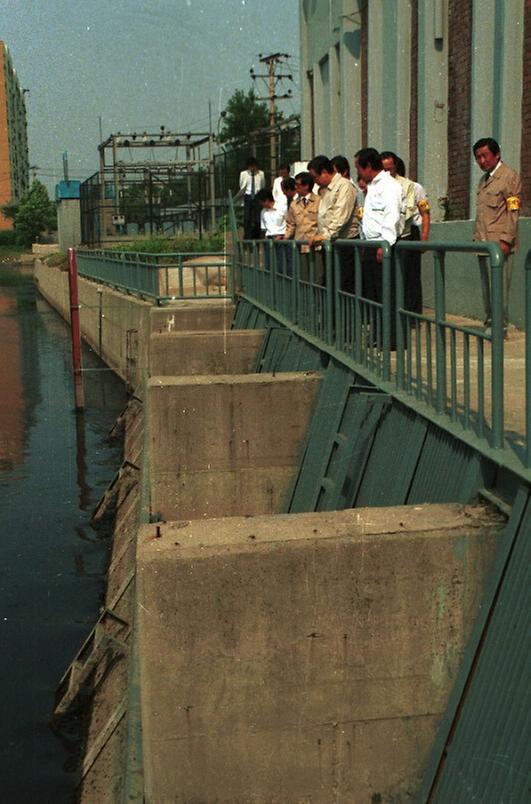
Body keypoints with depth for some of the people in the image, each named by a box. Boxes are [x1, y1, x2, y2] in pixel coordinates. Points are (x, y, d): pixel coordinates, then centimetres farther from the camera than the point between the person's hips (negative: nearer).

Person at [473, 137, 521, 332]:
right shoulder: (484, 179, 21)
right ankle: (490, 322, 12)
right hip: (484, 243, 8)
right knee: (486, 287, 7)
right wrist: (476, 238, 16)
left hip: (499, 243, -8)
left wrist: (506, 240, -17)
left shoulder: (509, 176, -3)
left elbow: (513, 212, -10)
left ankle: (500, 326, -5)